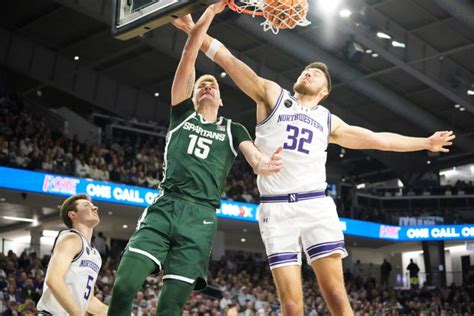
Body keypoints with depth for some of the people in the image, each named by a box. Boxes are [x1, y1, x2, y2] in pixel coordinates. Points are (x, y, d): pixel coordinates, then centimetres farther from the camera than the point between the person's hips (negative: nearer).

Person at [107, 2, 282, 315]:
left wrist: (265, 163, -27)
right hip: (163, 207, 0)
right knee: (124, 286, -16)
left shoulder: (233, 130, 19)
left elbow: (254, 156, -1)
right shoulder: (182, 115, 18)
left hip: (200, 218, 0)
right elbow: (188, 57, 11)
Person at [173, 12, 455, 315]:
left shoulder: (328, 121, 21)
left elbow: (378, 139, 28)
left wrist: (425, 142, 32)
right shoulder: (272, 95, 14)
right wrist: (196, 31, 0)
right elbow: (229, 61, 6)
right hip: (276, 208, -2)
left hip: (316, 204, 2)